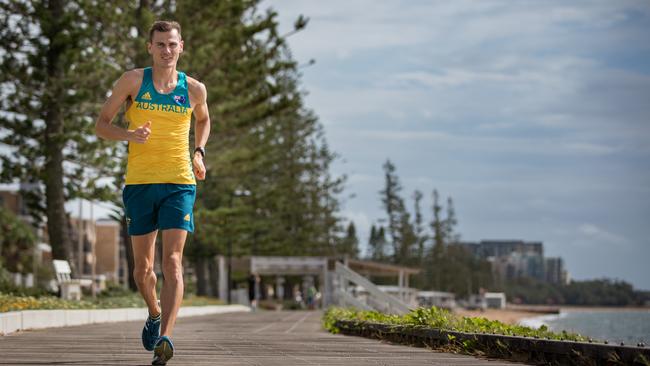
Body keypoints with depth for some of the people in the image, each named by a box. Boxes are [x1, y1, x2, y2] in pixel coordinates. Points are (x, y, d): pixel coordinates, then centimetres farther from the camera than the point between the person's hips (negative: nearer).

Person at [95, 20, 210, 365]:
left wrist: (199, 152, 9)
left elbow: (203, 120, 27)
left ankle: (164, 338, -24)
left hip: (179, 184, -1)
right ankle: (155, 313, 39)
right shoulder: (133, 81, 1)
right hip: (140, 182, 1)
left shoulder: (194, 89, 5)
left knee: (172, 262, -16)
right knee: (142, 267, 9)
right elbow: (101, 124, 4)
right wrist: (129, 135, -16)